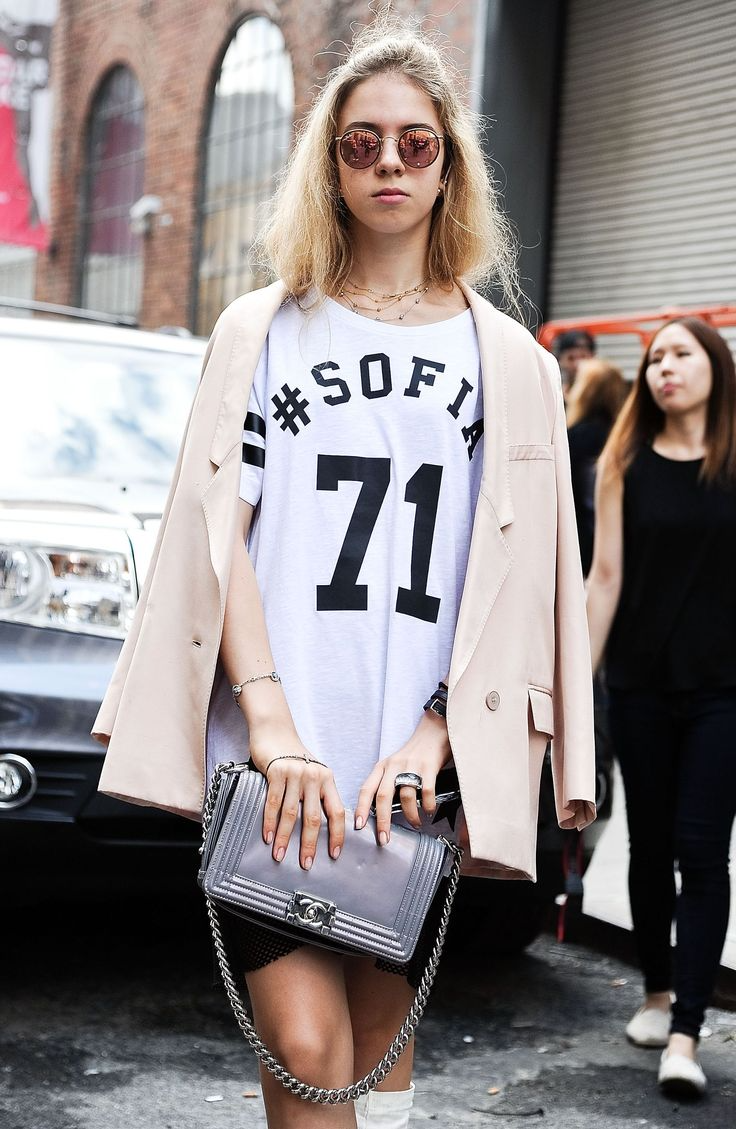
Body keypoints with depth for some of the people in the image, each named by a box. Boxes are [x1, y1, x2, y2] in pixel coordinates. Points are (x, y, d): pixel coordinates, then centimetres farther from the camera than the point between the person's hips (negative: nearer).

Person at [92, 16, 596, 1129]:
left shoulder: (508, 361, 12)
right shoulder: (263, 332, 11)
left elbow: (516, 581, 6)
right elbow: (216, 536, 2)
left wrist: (430, 740, -8)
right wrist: (275, 727, -11)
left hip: (421, 764, 1)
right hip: (276, 751, -1)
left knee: (381, 1032, 9)